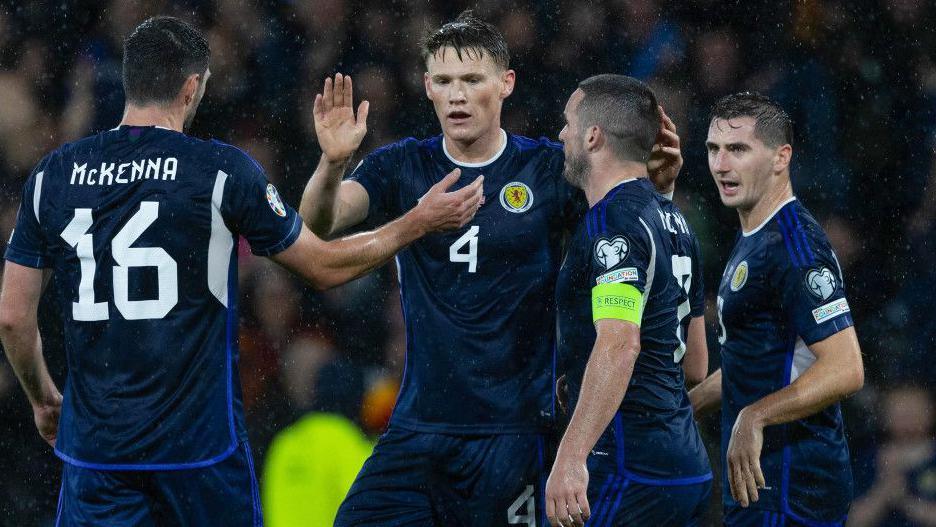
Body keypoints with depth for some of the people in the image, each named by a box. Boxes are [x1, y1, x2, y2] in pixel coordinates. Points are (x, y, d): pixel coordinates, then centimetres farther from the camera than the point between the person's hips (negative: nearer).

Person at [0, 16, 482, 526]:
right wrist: (418, 222, 17)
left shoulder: (52, 174, 2)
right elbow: (324, 267, 4)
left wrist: (42, 399, 24)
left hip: (93, 443, 2)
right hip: (198, 444, -2)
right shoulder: (222, 170, -6)